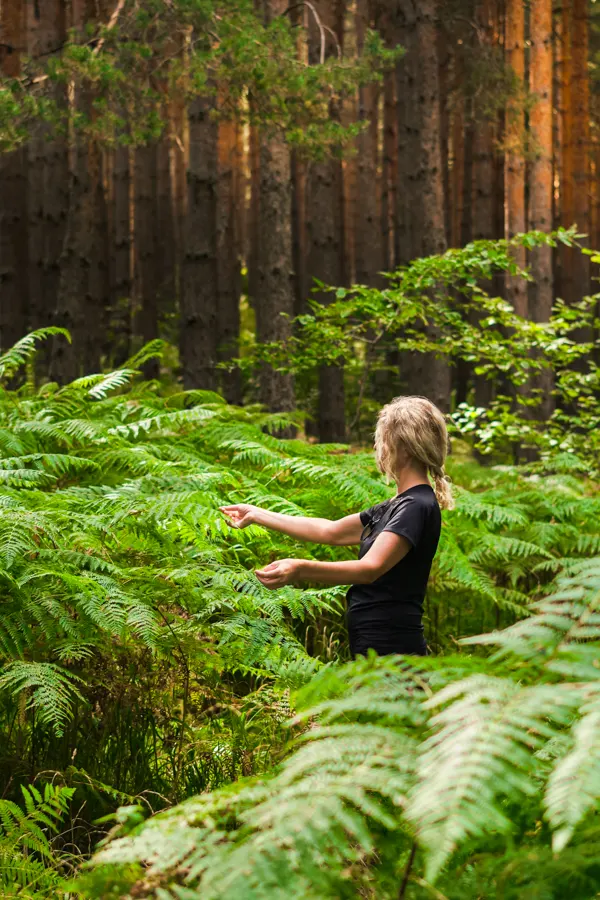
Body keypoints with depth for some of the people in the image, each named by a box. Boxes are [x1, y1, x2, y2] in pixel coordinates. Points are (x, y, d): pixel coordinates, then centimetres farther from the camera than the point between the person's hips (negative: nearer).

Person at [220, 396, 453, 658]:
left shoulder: (418, 507, -15)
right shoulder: (395, 507, 17)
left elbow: (370, 568, -28)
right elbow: (331, 531, 24)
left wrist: (300, 569, -40)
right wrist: (257, 514, 25)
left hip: (390, 650, -10)